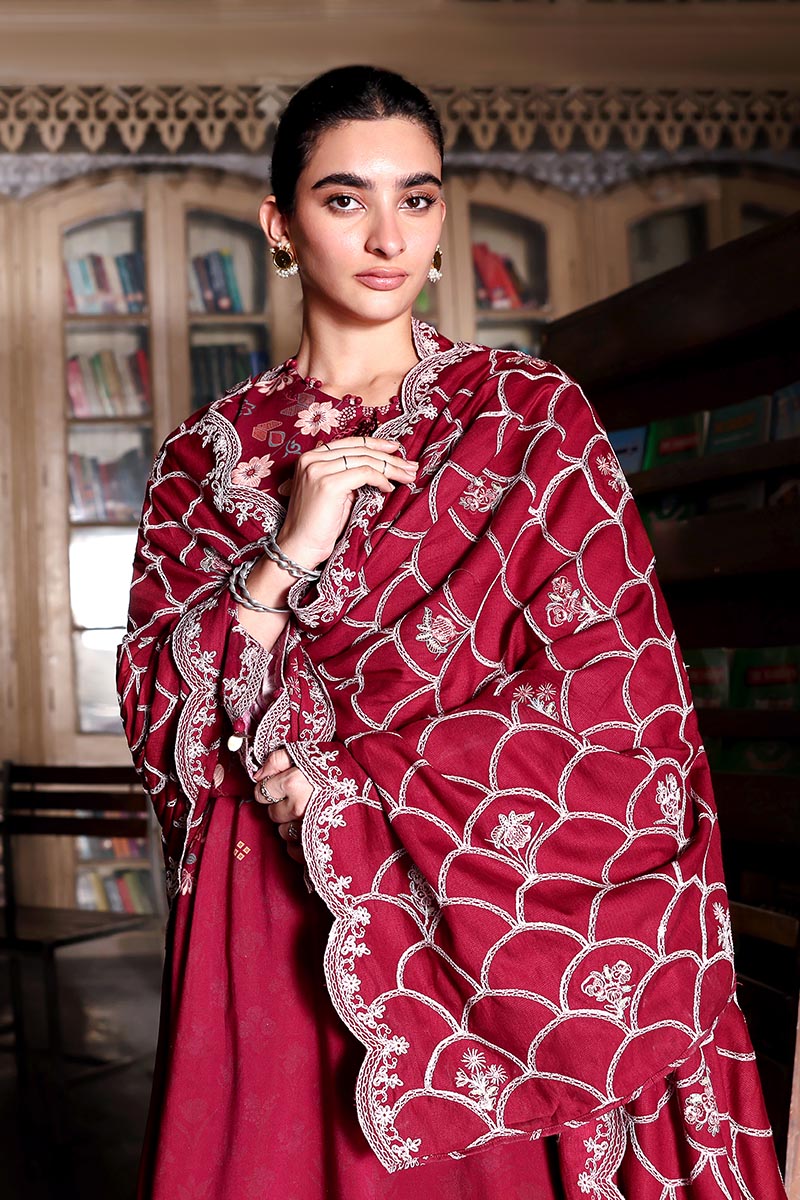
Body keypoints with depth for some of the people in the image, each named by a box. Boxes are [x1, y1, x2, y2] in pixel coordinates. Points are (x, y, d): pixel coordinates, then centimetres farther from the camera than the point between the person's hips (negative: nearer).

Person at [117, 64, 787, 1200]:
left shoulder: (533, 415, 1)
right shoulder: (208, 454, 7)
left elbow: (614, 694, -7)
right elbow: (158, 726, 1)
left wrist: (335, 786, -11)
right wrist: (288, 555, -14)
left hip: (483, 917, -1)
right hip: (264, 927, 2)